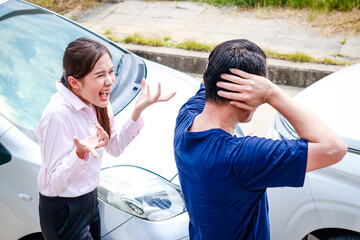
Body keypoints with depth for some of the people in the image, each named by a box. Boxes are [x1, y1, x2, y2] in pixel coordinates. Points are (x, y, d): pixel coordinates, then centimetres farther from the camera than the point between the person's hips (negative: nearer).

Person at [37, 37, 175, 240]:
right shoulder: (59, 114, -31)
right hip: (63, 213, -8)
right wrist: (81, 152, -44)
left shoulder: (95, 101, -5)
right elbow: (55, 184, -27)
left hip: (90, 198, 8)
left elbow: (115, 147, 4)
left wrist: (137, 112, -9)